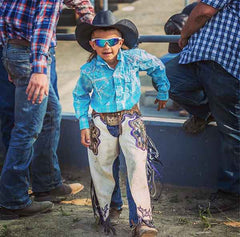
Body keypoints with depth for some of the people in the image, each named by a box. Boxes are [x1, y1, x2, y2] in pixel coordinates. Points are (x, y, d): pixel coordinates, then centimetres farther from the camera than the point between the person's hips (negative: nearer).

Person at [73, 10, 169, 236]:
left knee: (137, 167, -12)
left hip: (130, 120, -1)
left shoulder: (134, 58, -9)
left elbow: (157, 67, 10)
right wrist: (83, 125, 2)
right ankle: (105, 214, 30)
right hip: (101, 123, 1)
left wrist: (163, 93, 19)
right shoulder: (89, 70, -8)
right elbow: (80, 96, 8)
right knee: (101, 170, 9)